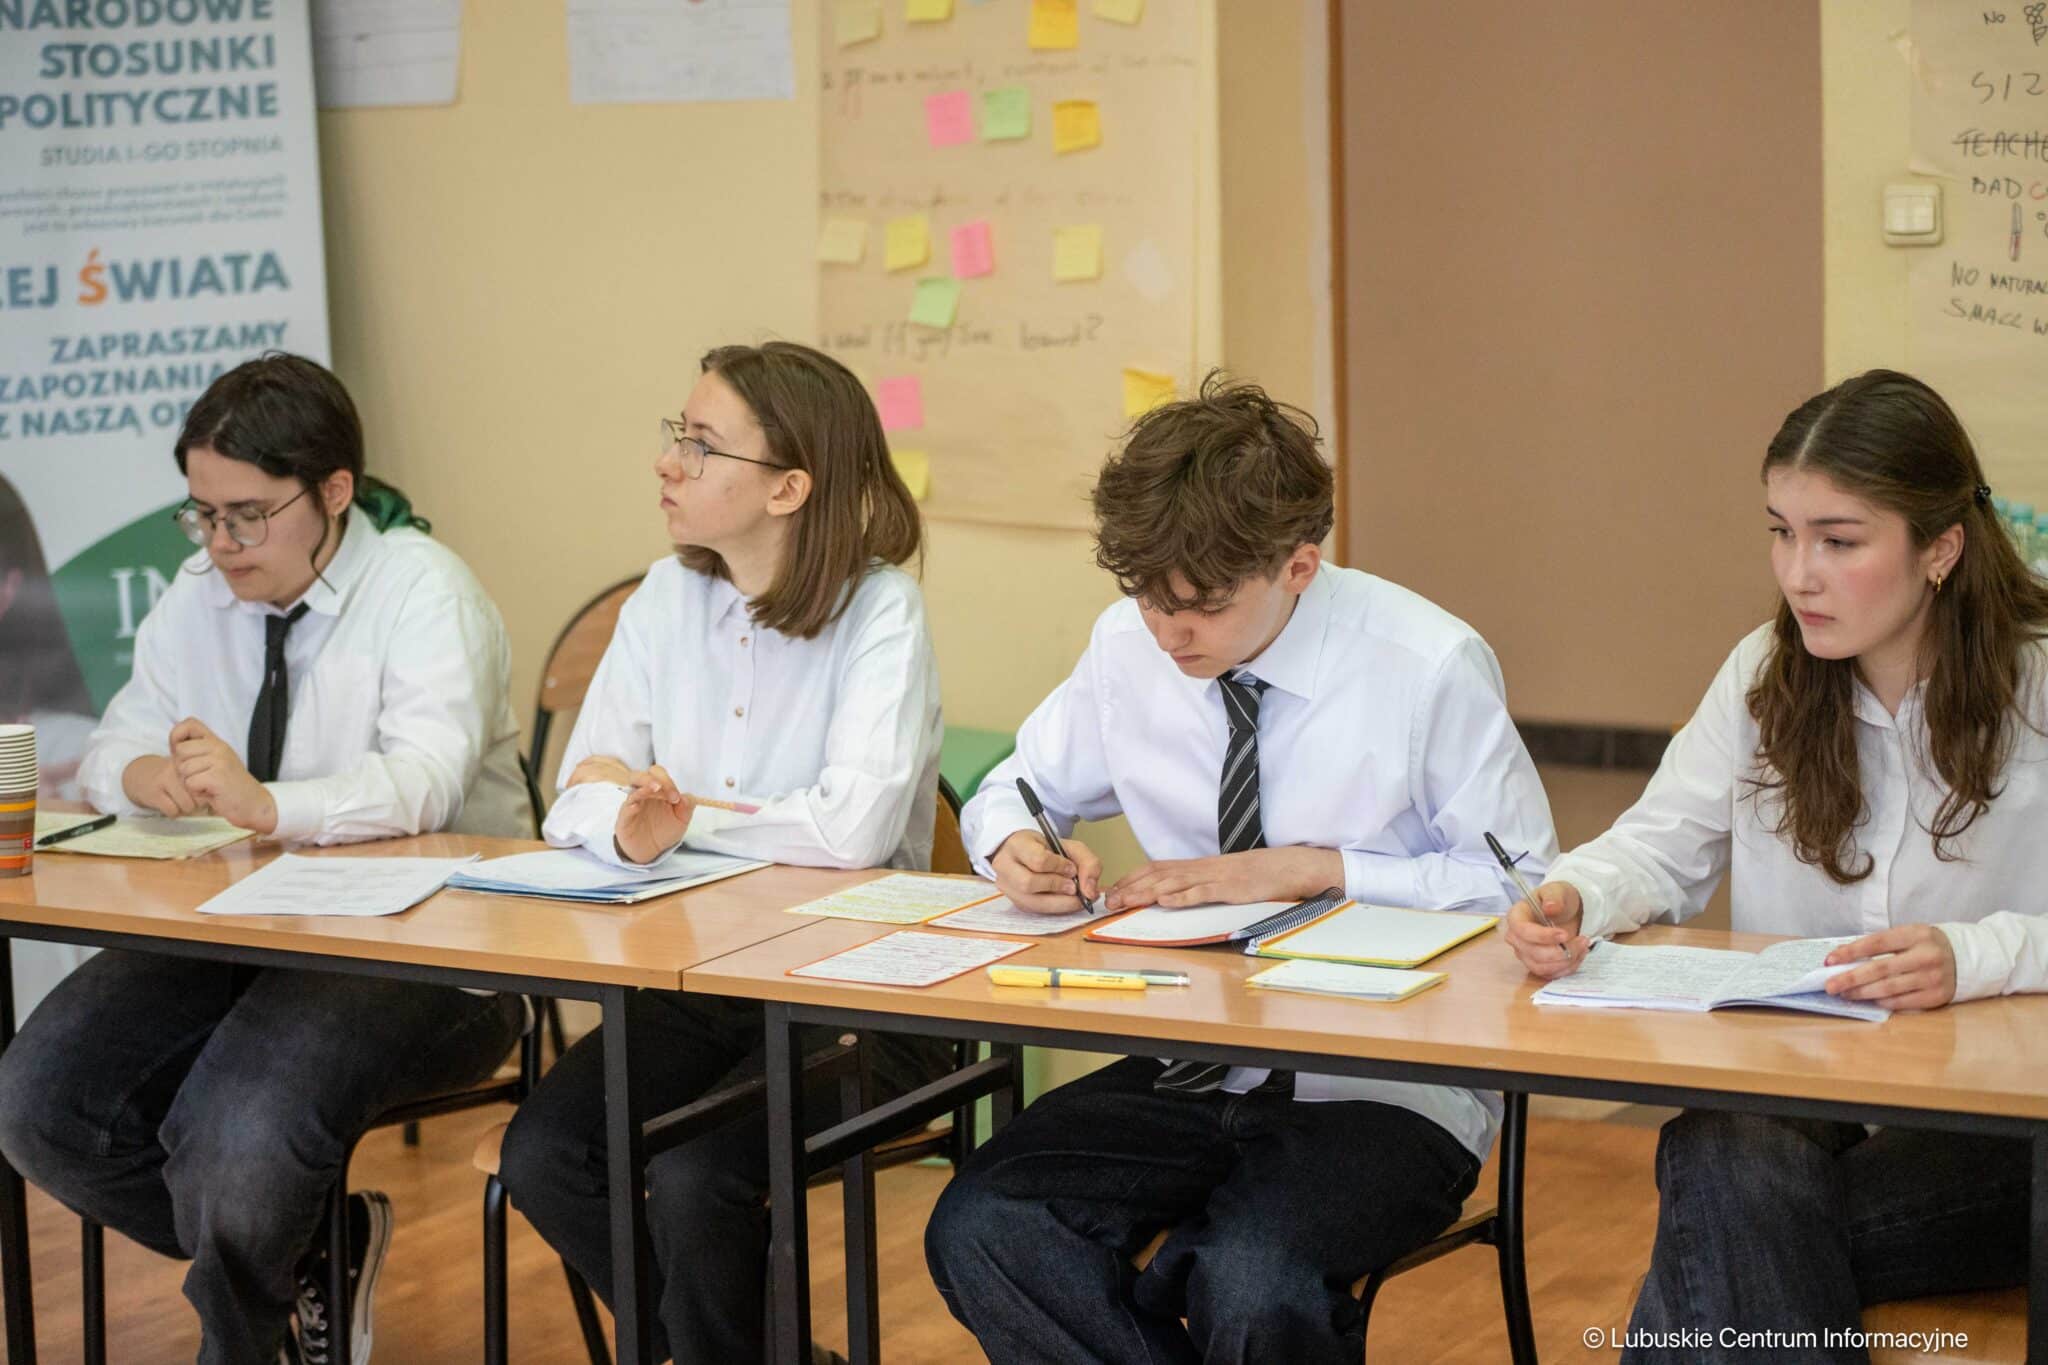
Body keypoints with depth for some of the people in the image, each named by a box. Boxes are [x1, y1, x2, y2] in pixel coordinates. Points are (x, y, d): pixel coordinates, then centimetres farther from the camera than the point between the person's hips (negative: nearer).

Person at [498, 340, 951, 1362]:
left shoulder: (879, 611, -12)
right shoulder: (668, 598, 5)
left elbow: (855, 826, -25)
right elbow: (578, 806, 2)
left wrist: (676, 808, -14)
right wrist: (631, 827, -22)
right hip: (695, 978, 6)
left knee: (691, 1177, -26)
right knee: (539, 1154, -15)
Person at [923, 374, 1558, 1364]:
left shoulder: (1429, 667, -13)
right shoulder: (1128, 647, -1)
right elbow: (1014, 790, 15)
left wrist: (1307, 868, -17)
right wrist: (1017, 848, -10)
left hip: (1385, 1087, -5)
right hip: (1191, 1071, 5)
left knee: (1253, 1285, -33)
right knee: (981, 1230, -20)